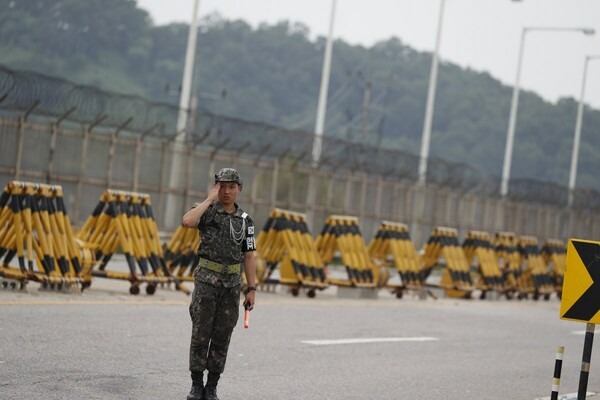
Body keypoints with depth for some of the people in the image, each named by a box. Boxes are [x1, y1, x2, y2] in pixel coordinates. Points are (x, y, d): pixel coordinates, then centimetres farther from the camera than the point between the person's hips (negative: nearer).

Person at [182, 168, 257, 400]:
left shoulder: (245, 220, 8)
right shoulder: (206, 210, -1)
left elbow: (249, 256, 8)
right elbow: (187, 222, -24)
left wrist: (251, 290, 2)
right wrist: (210, 199, -16)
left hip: (232, 284, 3)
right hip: (206, 280, -3)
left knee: (221, 337, 4)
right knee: (200, 334, -2)